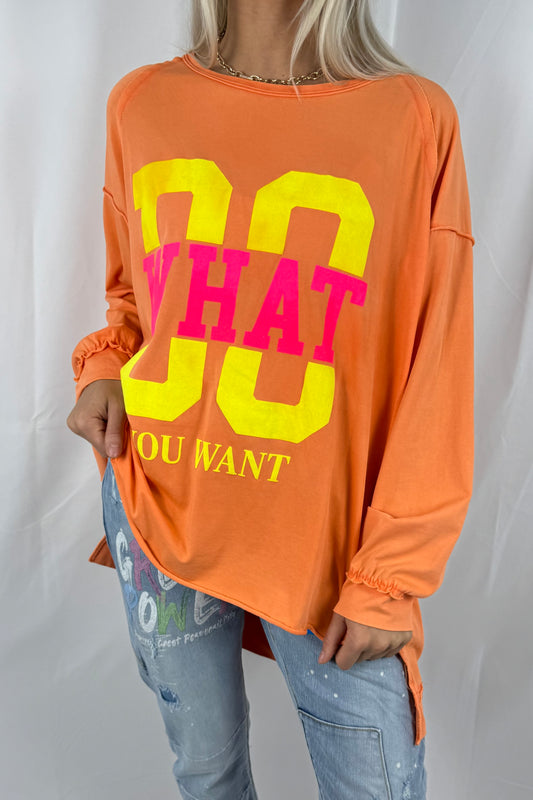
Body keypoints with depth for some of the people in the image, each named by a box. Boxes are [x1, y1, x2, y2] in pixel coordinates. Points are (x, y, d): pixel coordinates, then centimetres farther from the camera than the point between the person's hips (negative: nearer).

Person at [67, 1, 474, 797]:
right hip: (157, 518, 3)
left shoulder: (416, 118, -8)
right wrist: (103, 368, -4)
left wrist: (391, 577, -8)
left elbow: (435, 376, -8)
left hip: (324, 540, -2)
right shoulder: (140, 103, 1)